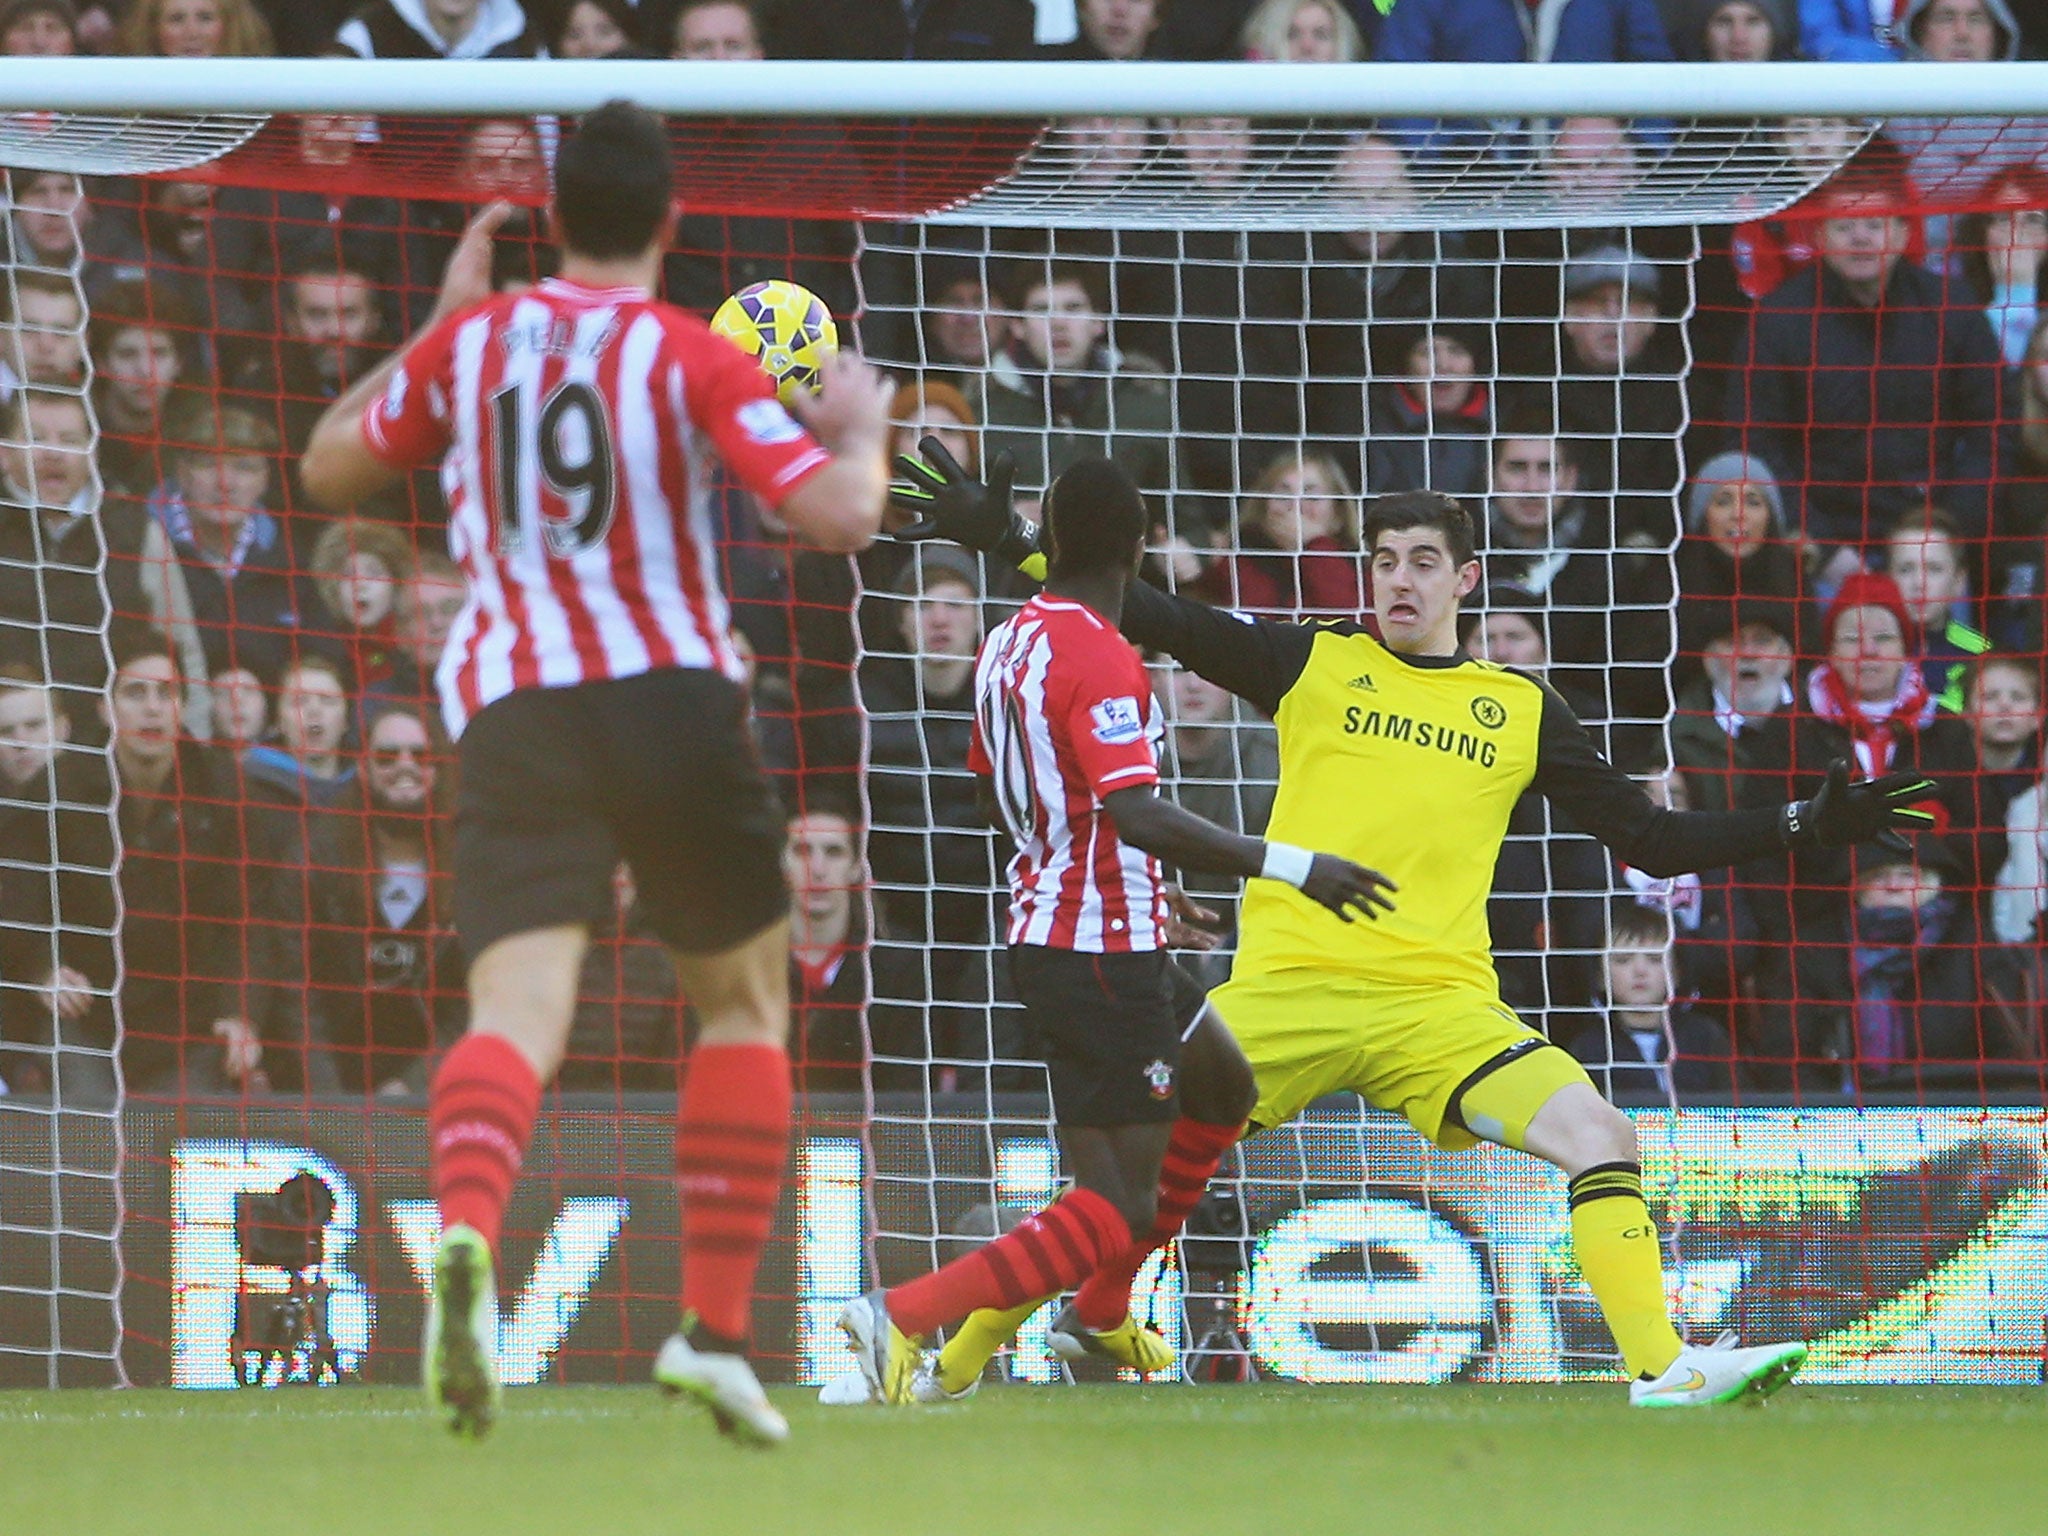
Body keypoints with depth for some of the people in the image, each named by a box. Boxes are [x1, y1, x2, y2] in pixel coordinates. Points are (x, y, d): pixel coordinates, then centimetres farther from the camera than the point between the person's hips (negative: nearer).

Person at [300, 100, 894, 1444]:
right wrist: (859, 429, 12)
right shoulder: (693, 361, 0)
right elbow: (838, 518, -9)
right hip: (673, 699, -1)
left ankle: (467, 1234, -47)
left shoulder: (471, 343, 11)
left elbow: (329, 469, 26)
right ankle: (716, 1328, 11)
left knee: (519, 1010, -15)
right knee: (747, 1003, 18)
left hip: (511, 712, 1)